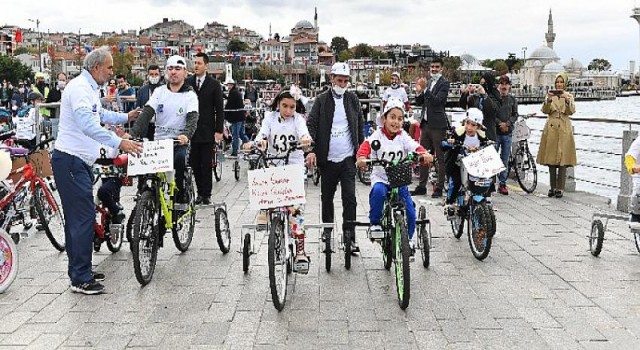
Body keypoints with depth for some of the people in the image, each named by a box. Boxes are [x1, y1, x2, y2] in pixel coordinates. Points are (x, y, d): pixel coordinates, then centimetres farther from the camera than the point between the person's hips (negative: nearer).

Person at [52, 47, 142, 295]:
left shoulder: (89, 89, 19)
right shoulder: (80, 87, -16)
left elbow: (99, 114, 39)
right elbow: (87, 124, -31)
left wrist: (126, 117, 33)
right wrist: (118, 142, -38)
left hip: (78, 163, 11)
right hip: (70, 161, -11)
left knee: (77, 218, 14)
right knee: (84, 216, -11)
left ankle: (80, 272, 24)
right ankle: (81, 279, -5)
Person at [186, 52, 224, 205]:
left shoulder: (214, 84, 1)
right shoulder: (187, 83, 6)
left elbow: (219, 109, 0)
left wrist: (219, 130, -6)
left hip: (207, 131, -2)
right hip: (191, 130, 2)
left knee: (206, 165, 1)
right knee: (194, 164, 4)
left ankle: (206, 195, 8)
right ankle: (200, 192, 13)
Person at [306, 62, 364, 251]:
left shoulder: (353, 99, 6)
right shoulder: (322, 100, -1)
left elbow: (360, 125, 13)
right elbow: (311, 125, -6)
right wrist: (311, 150, -19)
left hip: (347, 157, 0)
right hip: (327, 158, 0)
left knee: (349, 197, -7)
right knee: (327, 196, 13)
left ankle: (350, 235, -1)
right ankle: (327, 227, 32)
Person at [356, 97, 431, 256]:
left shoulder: (403, 137, 0)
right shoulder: (378, 135, -7)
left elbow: (416, 147, -14)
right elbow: (366, 145, -25)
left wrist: (424, 154, -37)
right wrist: (361, 157, -47)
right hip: (380, 178, -2)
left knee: (410, 213, -6)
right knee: (378, 191, -37)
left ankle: (409, 239, 24)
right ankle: (375, 224, -14)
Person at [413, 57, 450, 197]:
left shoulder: (444, 83, -5)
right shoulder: (428, 82, 16)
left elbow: (437, 100, -18)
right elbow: (419, 102, 15)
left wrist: (425, 89, -24)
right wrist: (419, 91, -3)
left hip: (437, 124, -7)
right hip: (426, 123, 7)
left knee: (440, 157, -1)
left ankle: (439, 188, 3)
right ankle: (422, 186, 15)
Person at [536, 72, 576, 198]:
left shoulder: (569, 96, 8)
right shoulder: (551, 95, 11)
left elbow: (571, 111, -8)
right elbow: (545, 111, -4)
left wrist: (566, 99, -22)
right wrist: (548, 99, -19)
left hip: (564, 130, -1)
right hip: (551, 129, 2)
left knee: (563, 160, -4)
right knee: (551, 160, 4)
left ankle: (560, 188, 0)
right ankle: (552, 187, 12)